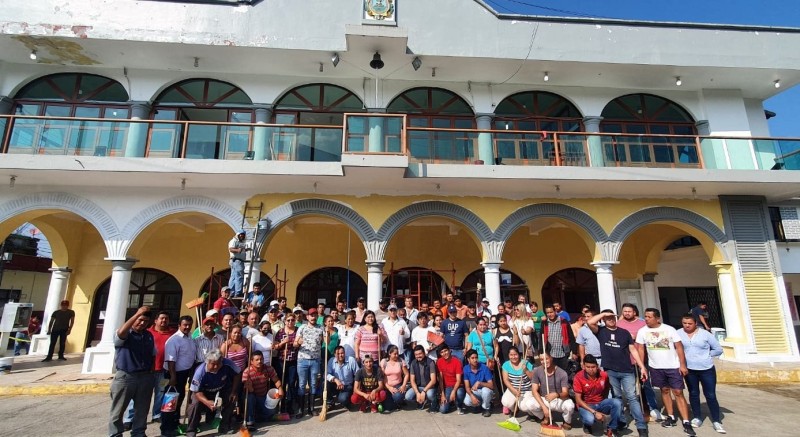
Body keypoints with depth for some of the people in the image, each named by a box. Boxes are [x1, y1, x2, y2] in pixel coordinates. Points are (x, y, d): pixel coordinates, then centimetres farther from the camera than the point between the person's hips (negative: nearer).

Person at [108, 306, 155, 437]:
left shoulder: (149, 336, 9)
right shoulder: (125, 334, -7)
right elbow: (121, 332, -33)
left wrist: (150, 372, 8)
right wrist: (137, 314, -34)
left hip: (145, 377, 5)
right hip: (125, 376, -5)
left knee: (142, 409, 14)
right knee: (118, 410, 7)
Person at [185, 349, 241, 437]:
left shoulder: (227, 364, -32)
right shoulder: (200, 372, -36)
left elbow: (237, 374, -12)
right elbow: (196, 391, -26)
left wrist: (234, 391, -16)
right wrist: (207, 402, -42)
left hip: (222, 389, 2)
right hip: (204, 392, -2)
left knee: (232, 398, -20)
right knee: (196, 403, -28)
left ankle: (225, 425, 2)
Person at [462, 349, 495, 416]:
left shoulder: (484, 368, -22)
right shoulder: (466, 369, -14)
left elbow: (491, 385, -23)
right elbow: (467, 387, -13)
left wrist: (479, 383, -38)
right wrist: (472, 396, -32)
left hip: (485, 390, -2)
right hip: (473, 391, 2)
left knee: (485, 390, -36)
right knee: (467, 402, -26)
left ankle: (486, 408, -4)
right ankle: (480, 404, 9)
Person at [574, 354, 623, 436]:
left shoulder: (604, 375, -8)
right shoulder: (578, 377, -18)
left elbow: (606, 391, 10)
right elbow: (578, 400, -16)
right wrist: (594, 412, -22)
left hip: (601, 403, 3)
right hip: (586, 405, -3)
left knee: (617, 402, -25)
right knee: (590, 419, -35)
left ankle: (612, 429, -6)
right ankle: (587, 424, 5)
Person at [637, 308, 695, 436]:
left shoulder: (669, 329, -8)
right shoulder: (642, 331, -3)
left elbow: (679, 346, -6)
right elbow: (640, 349, 1)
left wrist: (682, 365, -10)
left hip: (673, 366, -2)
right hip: (656, 367, 2)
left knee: (678, 393, -2)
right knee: (665, 390, 13)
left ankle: (686, 422, 3)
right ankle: (670, 417, 26)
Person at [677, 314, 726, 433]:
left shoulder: (705, 334, -5)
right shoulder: (678, 333, -5)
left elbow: (718, 349, 1)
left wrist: (707, 355, -5)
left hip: (707, 369, -1)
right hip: (689, 369, 1)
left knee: (711, 395, 3)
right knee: (693, 394, 13)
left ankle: (716, 421, 14)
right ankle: (697, 418, 25)